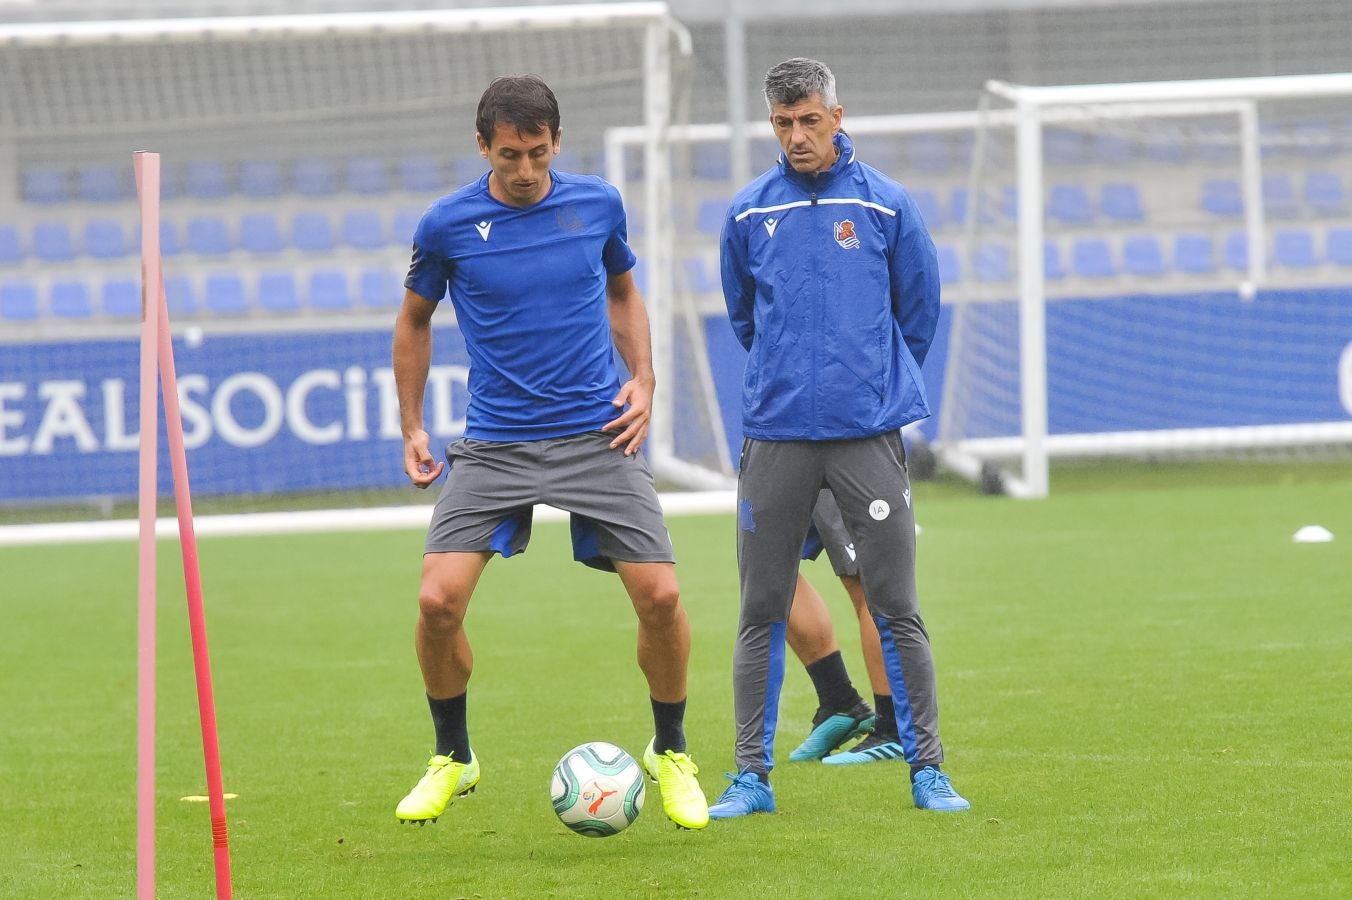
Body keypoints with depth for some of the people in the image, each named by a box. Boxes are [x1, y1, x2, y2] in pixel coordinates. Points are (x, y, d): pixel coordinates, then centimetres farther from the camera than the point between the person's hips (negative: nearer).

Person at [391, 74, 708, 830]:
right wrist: (412, 428, 9)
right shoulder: (448, 226, -4)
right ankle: (453, 760, 10)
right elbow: (415, 320, 13)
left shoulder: (598, 205, 1)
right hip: (494, 446, -1)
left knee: (660, 597, -9)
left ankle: (671, 754, 16)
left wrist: (643, 380, 5)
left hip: (598, 435, 1)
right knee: (438, 600, -14)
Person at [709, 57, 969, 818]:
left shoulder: (886, 204, 0)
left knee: (897, 610, -2)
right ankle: (752, 777, 9)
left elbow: (919, 312, 10)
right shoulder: (750, 213, 5)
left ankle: (928, 769, 6)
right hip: (776, 436, 2)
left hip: (868, 436, -2)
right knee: (762, 613, 3)